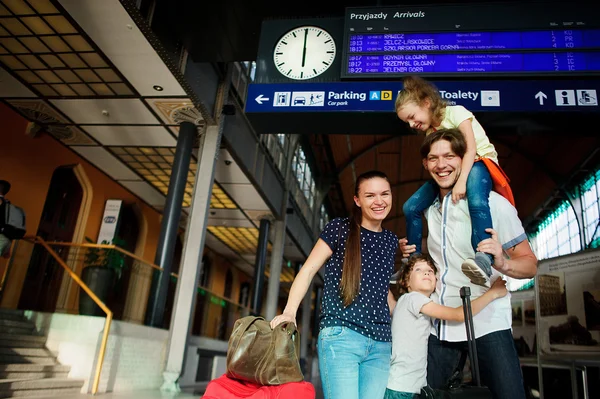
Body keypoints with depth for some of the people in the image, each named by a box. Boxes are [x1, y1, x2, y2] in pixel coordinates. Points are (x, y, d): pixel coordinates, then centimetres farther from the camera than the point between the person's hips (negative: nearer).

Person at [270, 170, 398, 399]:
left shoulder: (391, 240, 14)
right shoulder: (340, 229, -2)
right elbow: (309, 269, -4)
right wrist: (290, 311, -16)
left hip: (381, 344, 6)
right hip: (341, 336, -5)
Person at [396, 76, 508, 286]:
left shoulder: (455, 112, -9)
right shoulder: (430, 131, 12)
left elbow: (471, 148, -21)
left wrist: (461, 181, -32)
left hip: (480, 161, -7)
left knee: (476, 199, -43)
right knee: (410, 208, -7)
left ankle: (484, 259, -52)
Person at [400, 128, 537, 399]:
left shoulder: (492, 203, -8)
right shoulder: (430, 209, 9)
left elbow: (530, 264, -7)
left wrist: (503, 264, -29)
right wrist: (413, 255, 4)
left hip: (486, 323, -4)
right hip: (439, 324, 5)